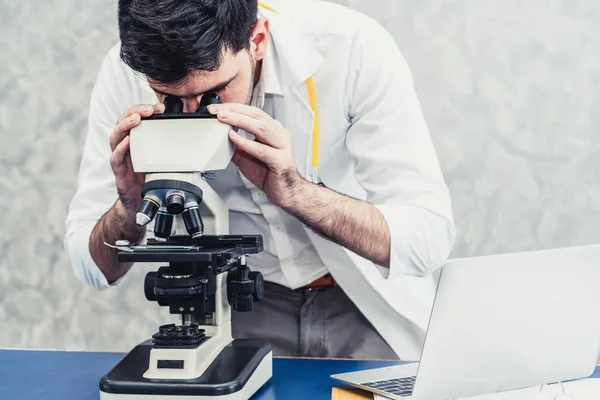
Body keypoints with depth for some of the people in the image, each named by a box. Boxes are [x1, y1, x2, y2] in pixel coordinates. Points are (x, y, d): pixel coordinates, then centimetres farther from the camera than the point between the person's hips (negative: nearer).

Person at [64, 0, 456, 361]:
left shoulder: (355, 48, -26)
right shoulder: (124, 75, -18)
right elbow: (94, 269, -10)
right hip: (241, 302, 2)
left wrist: (294, 191, -39)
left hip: (367, 300, -1)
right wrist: (130, 206, -31)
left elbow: (431, 238, -26)